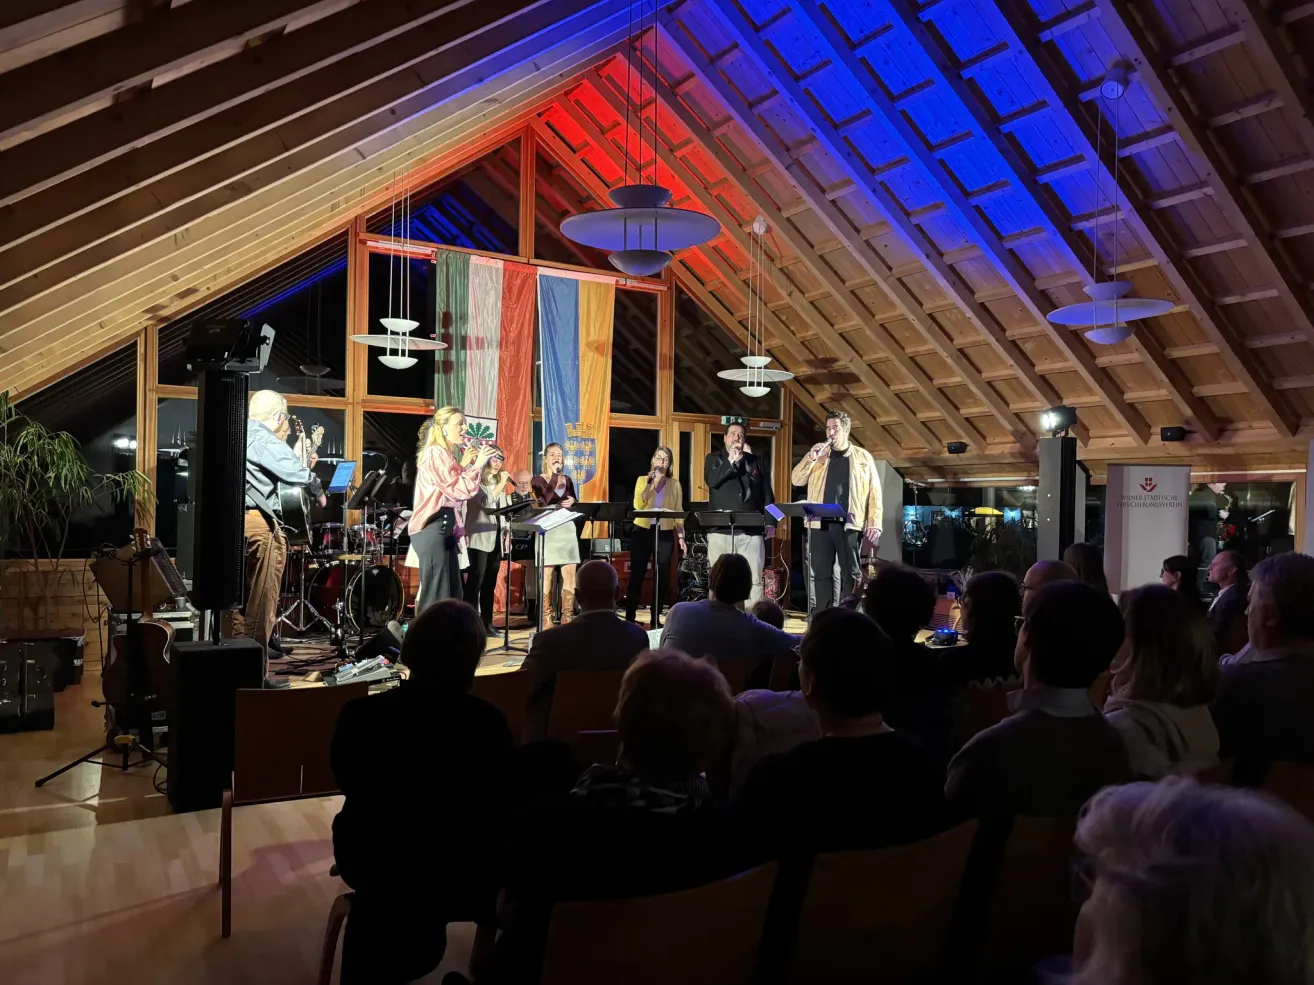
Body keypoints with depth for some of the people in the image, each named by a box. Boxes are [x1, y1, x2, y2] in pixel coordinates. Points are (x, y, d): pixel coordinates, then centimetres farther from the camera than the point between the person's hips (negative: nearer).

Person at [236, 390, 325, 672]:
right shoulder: (264, 440, -11)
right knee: (261, 604, -3)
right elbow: (299, 475, -23)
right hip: (260, 524, -9)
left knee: (242, 600, 14)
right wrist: (318, 493, -5)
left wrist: (294, 455, 21)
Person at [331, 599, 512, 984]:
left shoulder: (360, 715, -21)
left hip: (373, 867, 2)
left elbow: (350, 785, -1)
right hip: (461, 874, -1)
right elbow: (504, 807, -10)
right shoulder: (489, 723, -24)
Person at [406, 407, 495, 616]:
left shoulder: (451, 455, 20)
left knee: (452, 594, 10)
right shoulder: (435, 453, -10)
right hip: (434, 527, -10)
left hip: (447, 527, 10)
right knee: (436, 596, -10)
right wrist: (478, 464, -17)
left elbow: (458, 492, 16)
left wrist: (463, 465, 8)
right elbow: (457, 490, -19)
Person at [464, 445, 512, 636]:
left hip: (496, 538, 7)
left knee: (490, 582, 9)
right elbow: (485, 502, -17)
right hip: (480, 537, -7)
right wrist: (502, 484, -12)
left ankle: (487, 623, 12)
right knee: (476, 580, -9)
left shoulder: (498, 481, 19)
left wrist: (507, 532, 10)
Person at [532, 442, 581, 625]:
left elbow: (575, 504, 20)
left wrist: (572, 501, -3)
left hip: (567, 529, 4)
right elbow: (543, 502, -16)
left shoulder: (567, 480, 16)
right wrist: (554, 476, -13)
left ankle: (567, 618, 5)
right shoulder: (538, 480, 2)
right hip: (547, 530, -4)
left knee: (570, 575, -1)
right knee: (547, 577, -4)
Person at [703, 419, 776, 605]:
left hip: (751, 530, 1)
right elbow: (710, 480, -9)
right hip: (720, 529, -1)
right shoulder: (714, 459, 12)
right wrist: (731, 461, -13)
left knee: (753, 580, -4)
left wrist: (770, 522, 3)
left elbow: (767, 494, 12)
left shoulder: (756, 461, 16)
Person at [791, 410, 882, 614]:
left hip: (849, 524, -2)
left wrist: (874, 525, -5)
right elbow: (796, 480, 5)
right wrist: (810, 458, -10)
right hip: (820, 523, 2)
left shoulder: (863, 457, 7)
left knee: (850, 574, 1)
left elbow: (874, 492, 4)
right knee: (821, 573, 4)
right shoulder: (818, 456, 13)